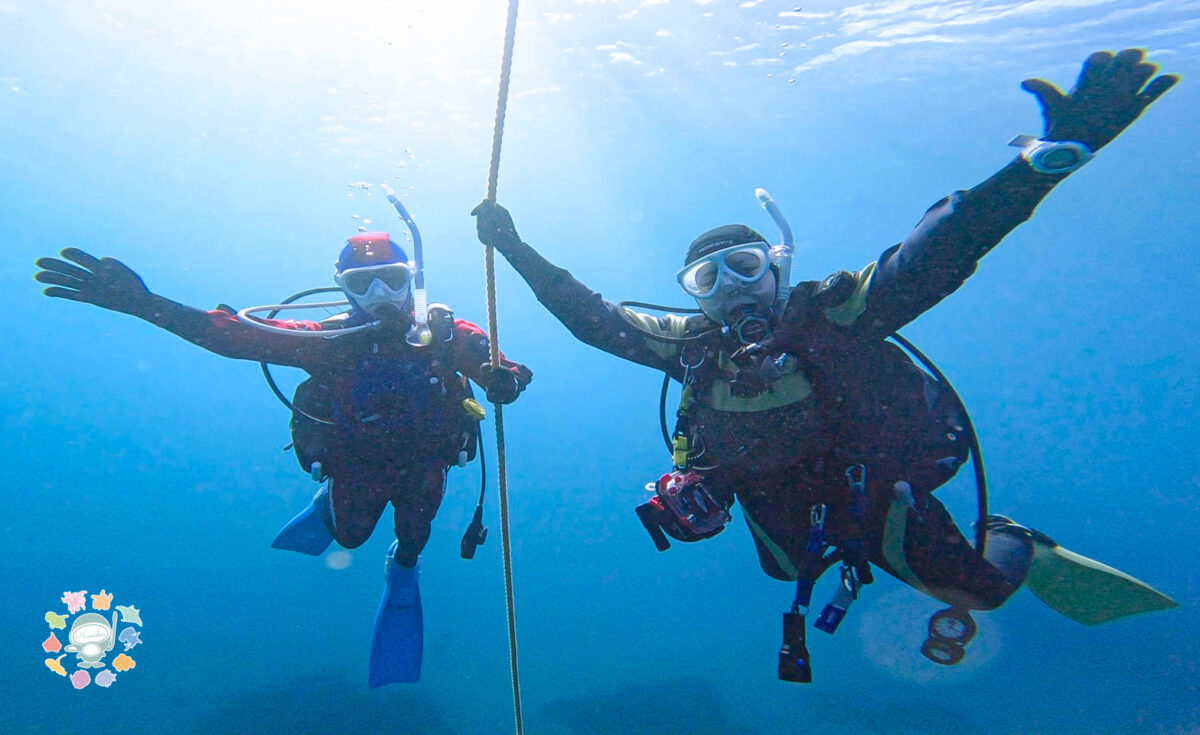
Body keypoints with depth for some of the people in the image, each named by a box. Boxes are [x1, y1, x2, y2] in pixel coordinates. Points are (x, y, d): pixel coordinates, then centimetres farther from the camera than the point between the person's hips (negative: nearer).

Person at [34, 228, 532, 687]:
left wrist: (504, 380, -56)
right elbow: (235, 335, -33)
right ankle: (330, 500, 58)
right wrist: (144, 304, -45)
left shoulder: (445, 333, -27)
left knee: (413, 538, 19)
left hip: (423, 464, 0)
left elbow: (512, 376, -29)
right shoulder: (330, 341, -27)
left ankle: (403, 572, 57)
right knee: (350, 536, 23)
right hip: (355, 464, 0)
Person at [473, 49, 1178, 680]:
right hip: (783, 515, 4)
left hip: (875, 497, -4)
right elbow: (592, 316, -8)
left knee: (978, 585, 5)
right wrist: (517, 249, -11)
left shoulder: (829, 313, -24)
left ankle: (1009, 549, 38)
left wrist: (1052, 155, -50)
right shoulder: (691, 342, -12)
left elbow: (932, 256, -37)